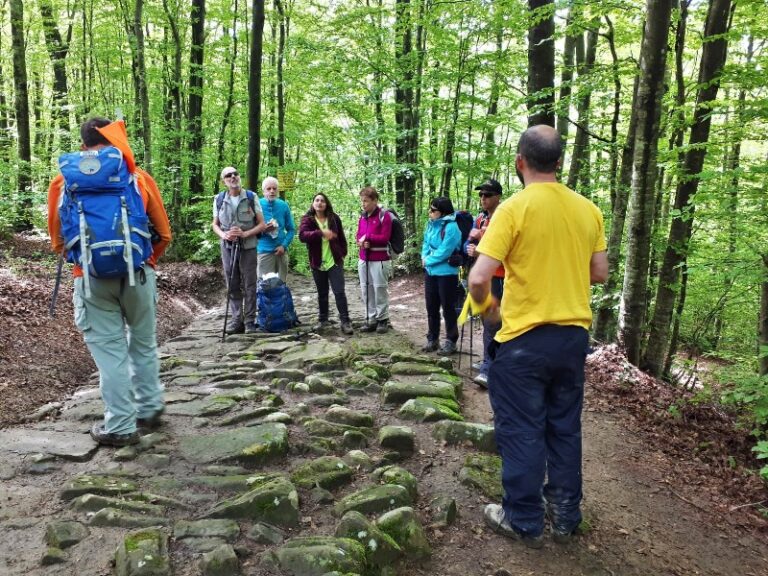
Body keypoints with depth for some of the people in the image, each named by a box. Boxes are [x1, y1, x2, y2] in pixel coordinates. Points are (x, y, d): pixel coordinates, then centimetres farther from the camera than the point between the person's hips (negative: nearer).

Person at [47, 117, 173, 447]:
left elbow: (57, 239, 10)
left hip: (92, 278, -1)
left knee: (108, 350, 5)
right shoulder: (139, 177, 3)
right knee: (143, 344, 17)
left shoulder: (63, 182, 3)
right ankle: (149, 410, 28)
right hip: (138, 273, 1)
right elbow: (163, 233, 7)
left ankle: (120, 427, 10)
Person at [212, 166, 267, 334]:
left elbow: (262, 225, -2)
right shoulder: (219, 199, 2)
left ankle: (250, 321, 8)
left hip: (248, 246, -2)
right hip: (228, 247, 2)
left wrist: (245, 234, -17)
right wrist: (223, 234, -10)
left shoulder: (251, 197, -3)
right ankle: (236, 320, 16)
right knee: (232, 285, 7)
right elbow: (215, 224, 11)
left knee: (249, 285, 1)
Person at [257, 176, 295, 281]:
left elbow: (291, 229, 7)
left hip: (281, 250, 3)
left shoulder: (284, 205, 6)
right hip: (264, 251, -3)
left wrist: (284, 246, -7)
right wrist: (263, 230, -17)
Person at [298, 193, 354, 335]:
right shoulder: (307, 219, -3)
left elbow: (341, 237, 12)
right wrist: (321, 233, -34)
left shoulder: (334, 218, 2)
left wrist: (343, 253, 5)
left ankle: (345, 321, -3)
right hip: (317, 263, 0)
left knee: (339, 292, -5)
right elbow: (302, 235, -22)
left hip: (335, 261, 0)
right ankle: (323, 319, 25)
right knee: (322, 293, 12)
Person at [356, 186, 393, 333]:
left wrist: (367, 237, -8)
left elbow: (384, 237, -15)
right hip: (363, 259, 7)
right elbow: (358, 236, 13)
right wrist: (362, 242, -10)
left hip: (380, 260, -6)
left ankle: (383, 319, 12)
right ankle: (371, 319, 17)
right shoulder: (362, 217, 12)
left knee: (380, 290, 0)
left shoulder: (384, 216, -8)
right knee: (366, 290, 8)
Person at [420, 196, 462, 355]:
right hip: (430, 272, 8)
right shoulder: (431, 224, 6)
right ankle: (432, 339, 28)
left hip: (446, 273, -8)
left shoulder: (451, 227, -19)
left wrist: (428, 260, -11)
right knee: (431, 307, 15)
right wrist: (424, 258, -5)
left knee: (448, 308, 2)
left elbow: (444, 251, -22)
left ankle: (451, 341, 14)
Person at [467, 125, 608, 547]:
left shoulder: (514, 208, -14)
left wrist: (486, 307, 1)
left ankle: (524, 522, 20)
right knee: (565, 428, 17)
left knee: (522, 431, 8)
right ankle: (565, 516, 30)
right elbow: (599, 273, 10)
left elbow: (479, 279, -19)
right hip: (575, 334, 6)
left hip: (525, 337, -5)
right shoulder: (588, 210, 2)